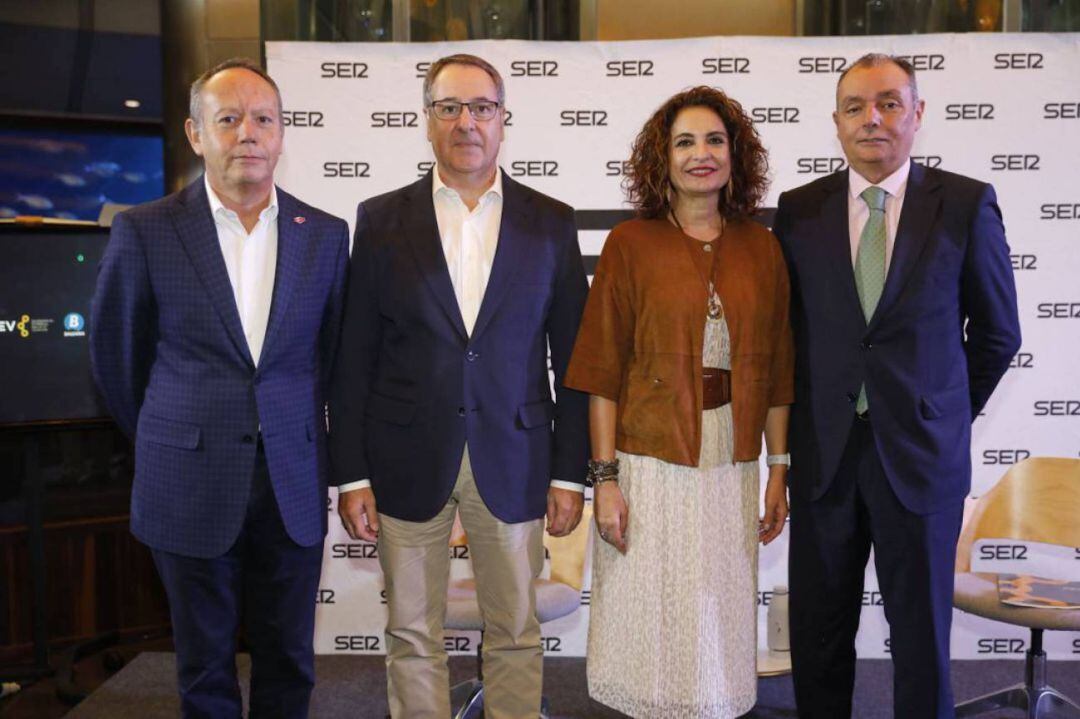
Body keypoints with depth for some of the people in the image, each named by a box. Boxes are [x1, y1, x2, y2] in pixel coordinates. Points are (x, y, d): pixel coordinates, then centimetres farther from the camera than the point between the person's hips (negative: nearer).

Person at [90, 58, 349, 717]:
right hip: (190, 484, -1)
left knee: (289, 663, 14)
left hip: (294, 484, 2)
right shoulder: (145, 231, -6)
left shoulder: (325, 235, 1)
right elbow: (117, 352, 6)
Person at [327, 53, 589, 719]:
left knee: (517, 634, 12)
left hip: (513, 461, 0)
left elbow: (572, 357, 3)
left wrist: (570, 472, 0)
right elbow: (354, 358, 2)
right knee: (412, 637, 11)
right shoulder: (381, 220, 2)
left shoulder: (551, 222, 3)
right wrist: (351, 474, -2)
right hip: (408, 463, 0)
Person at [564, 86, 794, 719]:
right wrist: (605, 476, -9)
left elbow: (775, 367, 8)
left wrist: (779, 470, 6)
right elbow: (603, 370, -4)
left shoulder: (761, 247, 7)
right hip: (649, 460, -3)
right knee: (649, 620, 6)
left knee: (720, 623, 13)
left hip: (732, 465, 3)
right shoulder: (630, 245, -2)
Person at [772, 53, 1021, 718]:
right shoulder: (800, 210, 2)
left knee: (921, 631, 10)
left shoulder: (967, 204, -3)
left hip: (920, 452, -1)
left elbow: (997, 332, 5)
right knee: (819, 630, 11)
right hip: (824, 452, 2)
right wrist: (815, 412, 8)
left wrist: (949, 416, 9)